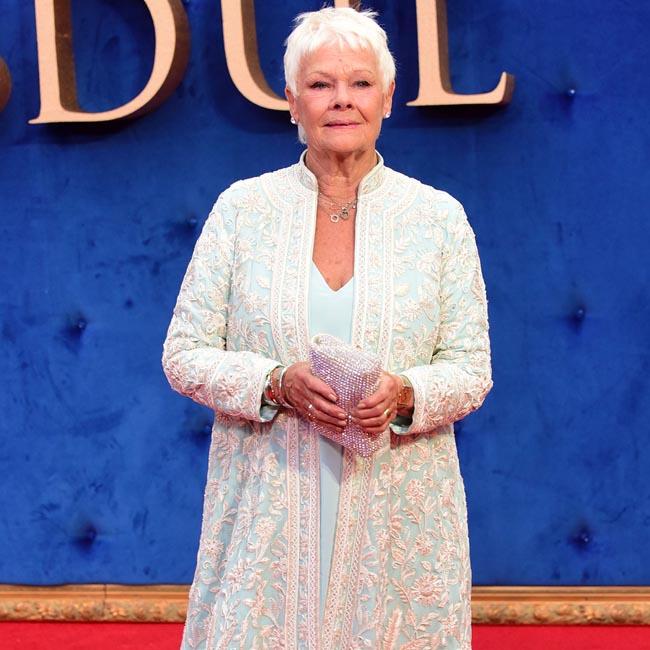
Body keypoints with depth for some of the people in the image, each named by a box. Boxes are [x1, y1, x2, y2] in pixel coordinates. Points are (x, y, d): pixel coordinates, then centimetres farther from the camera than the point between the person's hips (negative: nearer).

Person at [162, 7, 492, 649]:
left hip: (398, 517, 0)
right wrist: (276, 384, -15)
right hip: (266, 516, 0)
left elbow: (471, 368, 4)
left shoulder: (439, 217, 4)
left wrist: (406, 394, -17)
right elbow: (184, 353, 3)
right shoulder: (241, 208, 3)